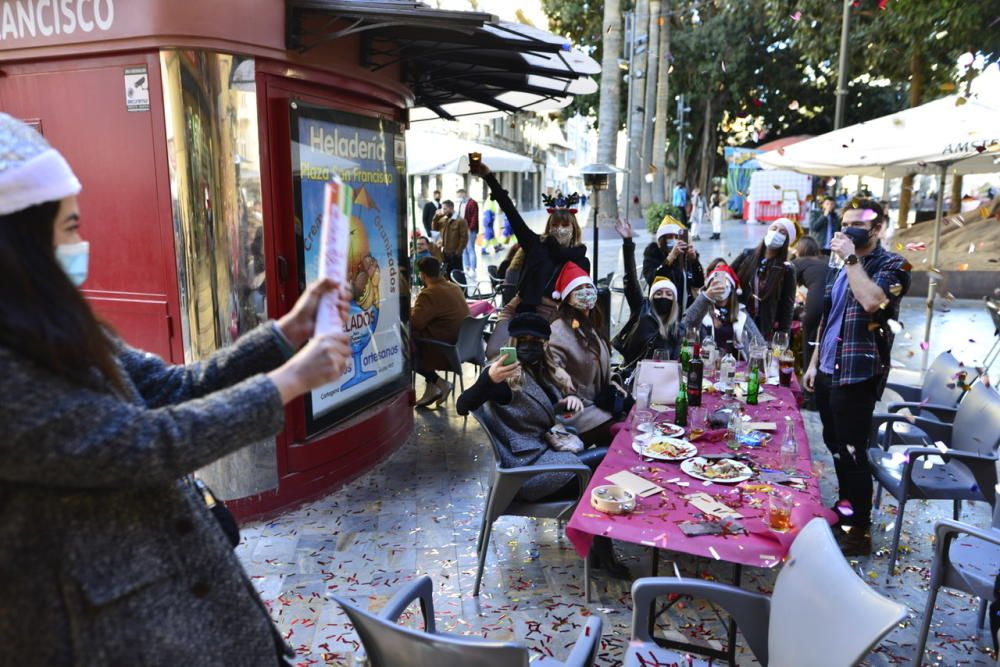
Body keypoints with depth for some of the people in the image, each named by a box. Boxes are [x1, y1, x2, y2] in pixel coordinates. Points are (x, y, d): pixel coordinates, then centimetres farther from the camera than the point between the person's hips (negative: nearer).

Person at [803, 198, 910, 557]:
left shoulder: (892, 266, -8)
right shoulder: (841, 268, 15)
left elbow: (872, 301, -29)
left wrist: (851, 257, -21)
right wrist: (814, 363, 17)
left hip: (858, 374, -8)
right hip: (828, 371, 8)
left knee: (852, 451, -4)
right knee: (835, 445, 18)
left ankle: (859, 531, 7)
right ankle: (844, 508, 35)